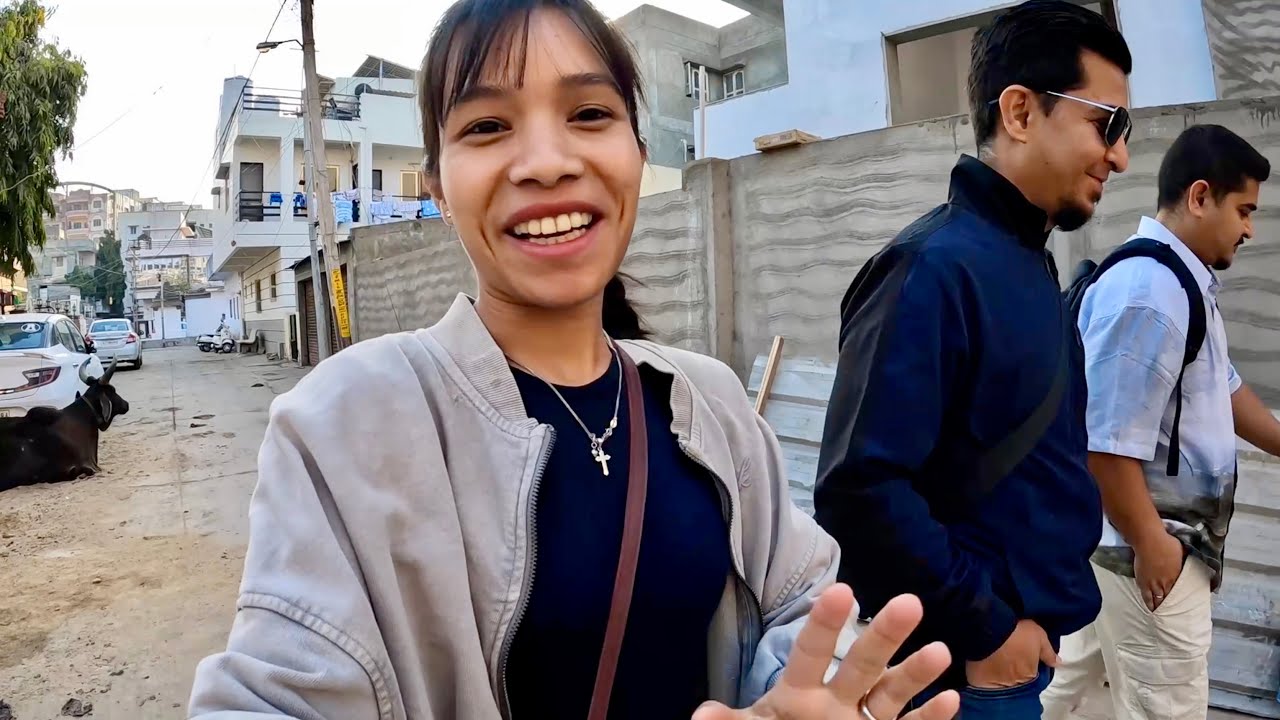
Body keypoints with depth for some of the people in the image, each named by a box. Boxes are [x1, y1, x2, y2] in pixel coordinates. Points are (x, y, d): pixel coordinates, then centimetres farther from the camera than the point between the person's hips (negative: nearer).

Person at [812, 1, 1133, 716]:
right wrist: (982, 628, -18)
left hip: (1024, 639, 8)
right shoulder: (934, 266, -22)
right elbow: (860, 489, -28)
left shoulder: (1031, 259, 6)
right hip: (968, 662, -8)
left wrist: (1036, 612, 11)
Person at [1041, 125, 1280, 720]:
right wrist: (1150, 543, -21)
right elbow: (1105, 443, -29)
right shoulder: (1148, 292, -25)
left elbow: (1222, 387, 22)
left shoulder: (1184, 282, 10)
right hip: (1143, 540, -10)